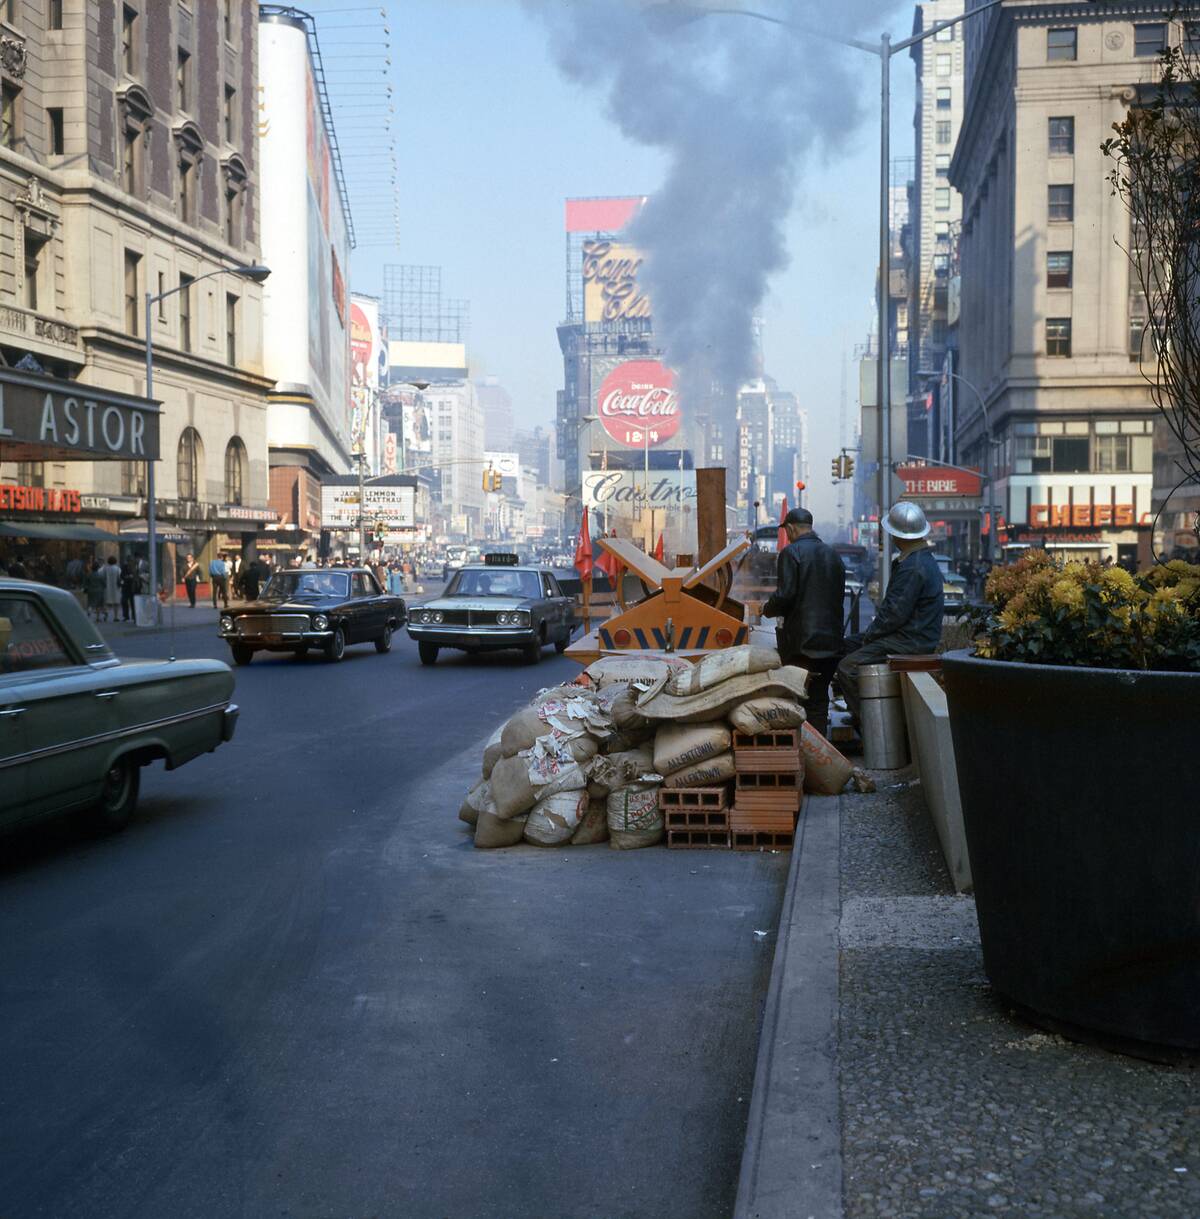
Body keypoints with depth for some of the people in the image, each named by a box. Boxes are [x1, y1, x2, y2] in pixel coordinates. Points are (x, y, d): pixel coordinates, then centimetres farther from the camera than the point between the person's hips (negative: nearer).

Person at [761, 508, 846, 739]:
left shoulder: (791, 553, -9)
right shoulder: (833, 554, 11)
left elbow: (785, 595, -16)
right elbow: (840, 596, 15)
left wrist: (768, 610, 4)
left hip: (802, 641, -6)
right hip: (831, 639, 6)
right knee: (820, 699, 12)